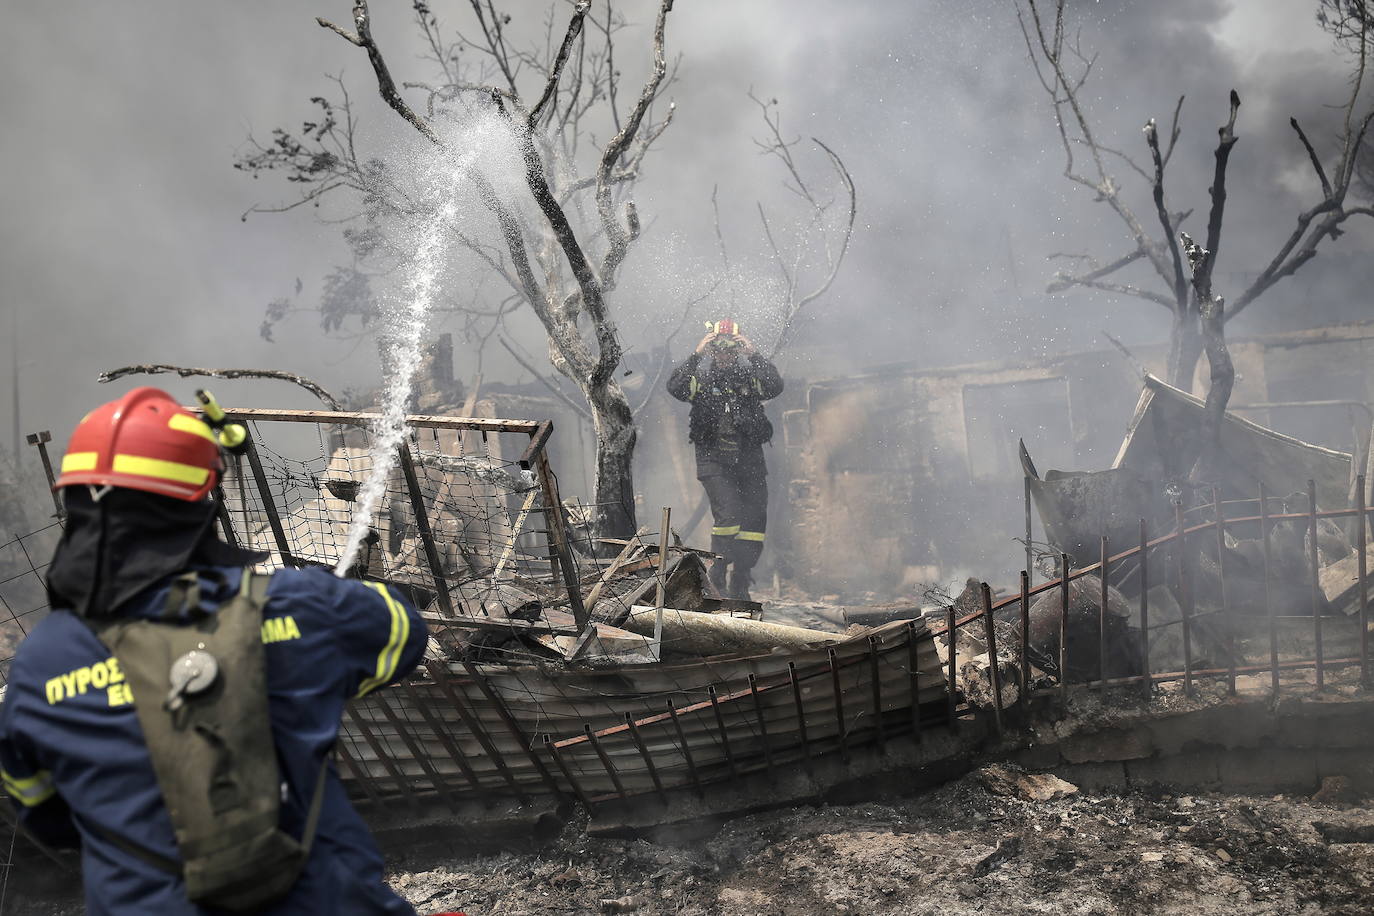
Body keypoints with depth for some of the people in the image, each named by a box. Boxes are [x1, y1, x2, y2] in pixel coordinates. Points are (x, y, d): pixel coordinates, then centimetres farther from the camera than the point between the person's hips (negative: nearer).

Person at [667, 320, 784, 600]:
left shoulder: (750, 376, 6)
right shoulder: (701, 378, 4)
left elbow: (776, 386, -13)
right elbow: (675, 387, -15)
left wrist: (754, 355, -17)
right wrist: (695, 356, -20)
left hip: (750, 460, 3)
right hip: (713, 460, -3)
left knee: (755, 521, 2)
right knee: (728, 513, -20)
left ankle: (739, 587, 14)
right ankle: (718, 577, -4)